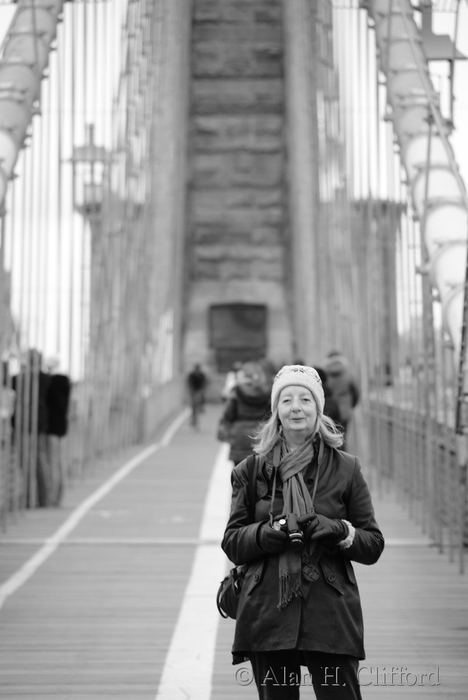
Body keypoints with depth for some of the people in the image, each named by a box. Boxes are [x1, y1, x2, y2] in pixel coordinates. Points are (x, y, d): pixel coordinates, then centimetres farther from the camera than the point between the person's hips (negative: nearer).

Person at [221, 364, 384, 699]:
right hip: (268, 617, 1)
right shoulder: (251, 470, 9)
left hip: (331, 616, -1)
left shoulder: (346, 468, 6)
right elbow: (232, 543, 5)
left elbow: (373, 545, 6)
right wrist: (273, 531, -13)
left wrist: (338, 530, -13)